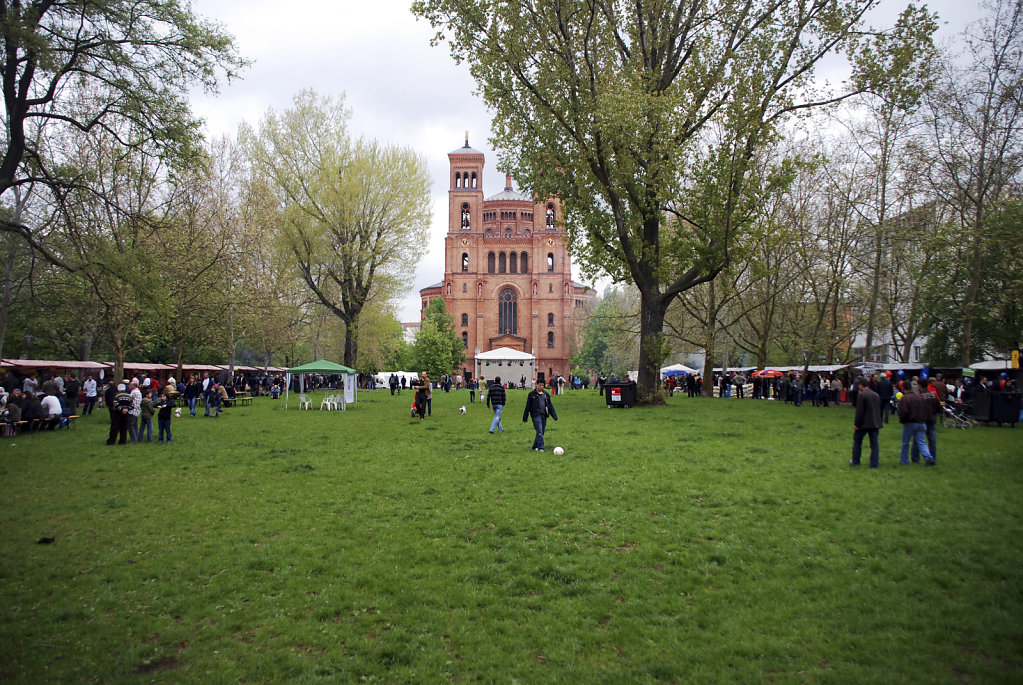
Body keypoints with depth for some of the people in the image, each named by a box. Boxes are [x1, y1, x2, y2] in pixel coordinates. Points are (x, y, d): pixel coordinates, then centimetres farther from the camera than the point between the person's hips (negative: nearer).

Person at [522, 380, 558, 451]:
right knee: (539, 432, -13)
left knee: (541, 432, 7)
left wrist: (554, 416, 9)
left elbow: (550, 405, 16)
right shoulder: (532, 394, -1)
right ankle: (540, 448, -9)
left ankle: (535, 447, 21)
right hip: (536, 415, -5)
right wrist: (525, 417, -1)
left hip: (544, 415, 5)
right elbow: (528, 406, 0)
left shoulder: (545, 394, 12)